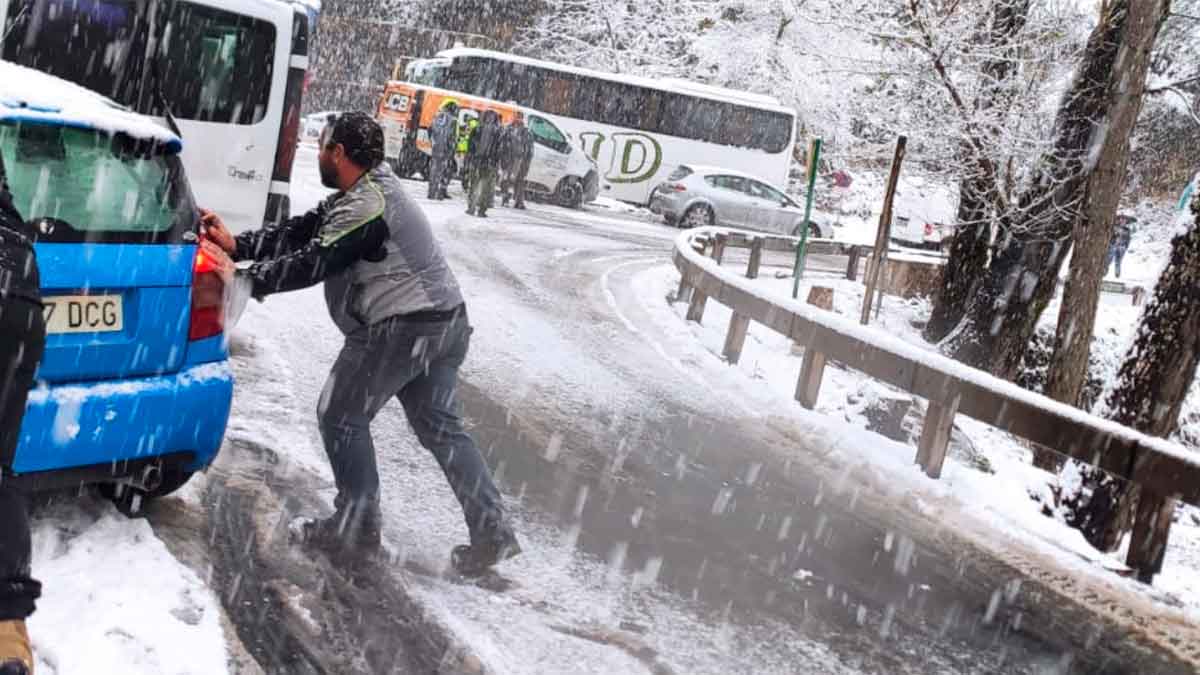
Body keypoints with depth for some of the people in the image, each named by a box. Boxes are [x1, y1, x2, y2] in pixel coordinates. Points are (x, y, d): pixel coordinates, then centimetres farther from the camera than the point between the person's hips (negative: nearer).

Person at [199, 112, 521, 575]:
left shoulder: (366, 207, -16)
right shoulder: (367, 191, 16)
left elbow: (311, 264, -20)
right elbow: (301, 231, 13)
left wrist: (242, 277, -14)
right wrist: (237, 245, 6)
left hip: (402, 326, -10)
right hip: (444, 321, 10)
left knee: (341, 415, 3)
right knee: (440, 426, 14)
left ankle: (357, 524, 9)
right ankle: (492, 532, 12)